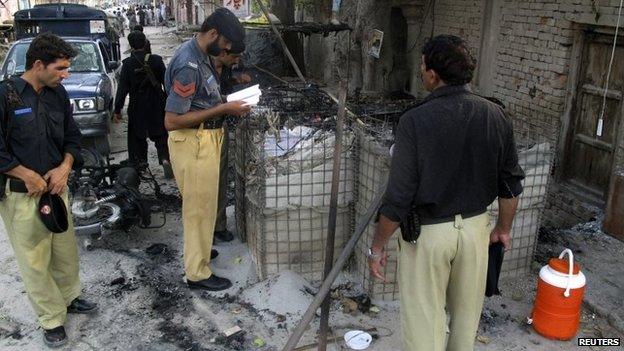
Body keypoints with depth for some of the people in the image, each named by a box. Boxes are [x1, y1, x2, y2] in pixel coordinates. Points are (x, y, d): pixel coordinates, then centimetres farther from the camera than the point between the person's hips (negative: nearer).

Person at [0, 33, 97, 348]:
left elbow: (72, 135, 12)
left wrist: (65, 167, -4)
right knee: (34, 260, 3)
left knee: (66, 250, 16)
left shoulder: (58, 94, 5)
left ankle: (69, 298, 37)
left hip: (57, 187, 6)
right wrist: (27, 175, -15)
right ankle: (52, 319, 18)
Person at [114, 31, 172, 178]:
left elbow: (122, 88, -7)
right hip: (157, 106, 1)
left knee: (137, 137, 16)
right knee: (160, 136, 8)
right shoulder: (156, 60, -7)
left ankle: (141, 162, 20)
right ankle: (165, 159, -12)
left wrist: (117, 110, -2)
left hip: (137, 108, -1)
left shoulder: (128, 64, -8)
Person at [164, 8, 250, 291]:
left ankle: (197, 248, 44)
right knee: (200, 207, 3)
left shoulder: (201, 55, 6)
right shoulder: (188, 65, -25)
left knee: (201, 204, 24)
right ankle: (197, 273, 17)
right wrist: (223, 109, -26)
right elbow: (172, 120, -27)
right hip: (193, 143, -9)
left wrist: (226, 101, 4)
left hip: (204, 140, 10)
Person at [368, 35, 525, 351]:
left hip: (427, 232, -5)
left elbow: (398, 197, -19)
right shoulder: (494, 115, -6)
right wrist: (503, 227, 19)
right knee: (467, 312, 24)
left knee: (424, 319, 11)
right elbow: (511, 182, 3)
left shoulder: (415, 121, -21)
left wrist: (377, 246, -7)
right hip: (475, 227, 5)